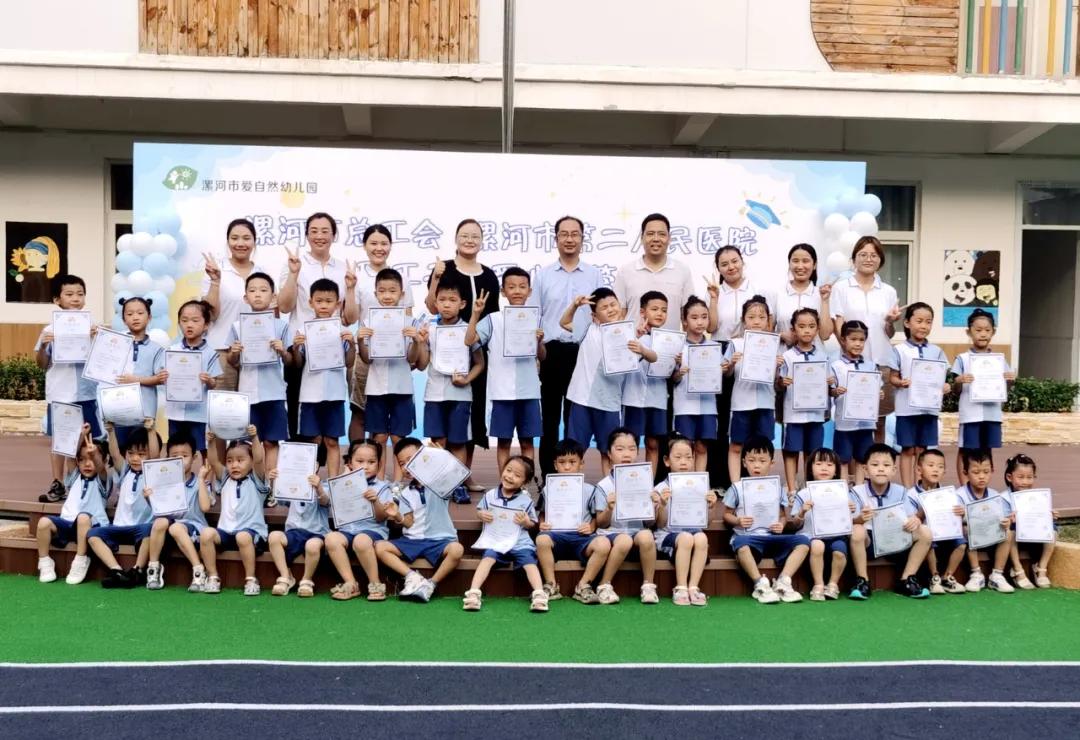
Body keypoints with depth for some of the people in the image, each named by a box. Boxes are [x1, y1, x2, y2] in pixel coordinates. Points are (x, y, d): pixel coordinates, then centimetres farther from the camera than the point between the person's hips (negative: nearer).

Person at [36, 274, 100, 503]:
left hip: (85, 394, 0)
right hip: (58, 395, 0)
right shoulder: (50, 330, 1)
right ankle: (57, 485, 17)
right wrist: (42, 345, -12)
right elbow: (42, 364, 6)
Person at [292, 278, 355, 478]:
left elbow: (349, 362, 2)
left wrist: (352, 344, -13)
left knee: (332, 441, 5)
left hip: (334, 393, 0)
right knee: (314, 441, 5)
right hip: (310, 394, 0)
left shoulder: (342, 331, 1)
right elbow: (298, 364, 4)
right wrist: (296, 347, -14)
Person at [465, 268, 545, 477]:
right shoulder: (493, 320, 0)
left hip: (529, 390, 2)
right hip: (502, 391, -2)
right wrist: (475, 314, -14)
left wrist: (539, 341, -10)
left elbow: (542, 358, 9)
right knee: (504, 440, 5)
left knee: (527, 441, 8)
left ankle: (528, 481, 15)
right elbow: (469, 341, -9)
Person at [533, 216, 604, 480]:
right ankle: (548, 475, 13)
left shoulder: (594, 275, 6)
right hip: (551, 352, 0)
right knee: (549, 418, 6)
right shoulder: (543, 275, 5)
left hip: (583, 353, 0)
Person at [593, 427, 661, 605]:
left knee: (646, 536, -32)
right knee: (624, 541, -35)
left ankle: (648, 585, -15)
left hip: (638, 529, 2)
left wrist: (656, 506, -13)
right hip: (612, 532, -2)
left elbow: (651, 520, 8)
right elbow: (601, 524, -2)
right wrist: (609, 508, -22)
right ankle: (604, 586, -16)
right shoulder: (604, 485, -2)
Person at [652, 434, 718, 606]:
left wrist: (710, 507, -9)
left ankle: (693, 587, -25)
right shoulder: (661, 488, 0)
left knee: (702, 537, -32)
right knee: (686, 538, -34)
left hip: (693, 530, 3)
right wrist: (663, 504, -19)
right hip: (668, 534, -2)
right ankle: (680, 589, -26)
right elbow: (661, 524, -2)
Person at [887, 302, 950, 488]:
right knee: (908, 450, 3)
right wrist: (900, 383, -21)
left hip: (929, 407, 3)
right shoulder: (899, 350, -1)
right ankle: (908, 489, 7)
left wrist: (944, 386, -11)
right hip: (907, 408, -3)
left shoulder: (936, 351, 8)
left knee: (922, 450, 8)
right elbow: (893, 377, 1)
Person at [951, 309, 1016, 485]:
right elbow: (956, 390, -3)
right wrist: (959, 381, -24)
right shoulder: (962, 359, -3)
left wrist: (1011, 379, -8)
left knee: (987, 450, 11)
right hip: (970, 413, -3)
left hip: (992, 412, 4)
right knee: (965, 450, 3)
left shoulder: (999, 359, 8)